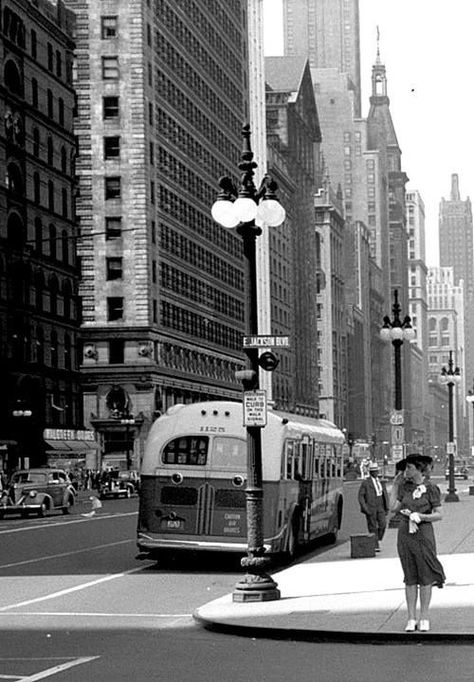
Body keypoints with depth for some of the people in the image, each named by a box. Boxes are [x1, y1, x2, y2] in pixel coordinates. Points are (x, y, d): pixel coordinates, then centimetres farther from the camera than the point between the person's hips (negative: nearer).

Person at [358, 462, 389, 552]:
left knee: (383, 524, -10)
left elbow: (385, 495, 17)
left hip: (380, 507, 4)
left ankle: (377, 540, 11)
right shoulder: (365, 482, -2)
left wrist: (387, 508, 11)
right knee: (373, 527, -1)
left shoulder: (381, 482, 12)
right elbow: (360, 496, -5)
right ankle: (375, 546, 4)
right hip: (370, 508, -4)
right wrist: (364, 508, -14)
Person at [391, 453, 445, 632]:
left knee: (425, 577, 2)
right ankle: (411, 619, 9)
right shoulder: (405, 488, 7)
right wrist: (403, 511, -7)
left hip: (423, 534, -4)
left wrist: (420, 516, -19)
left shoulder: (431, 488, -5)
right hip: (405, 534, 4)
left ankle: (424, 618, 9)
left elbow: (439, 515, -6)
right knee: (410, 578, 6)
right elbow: (395, 508, 12)